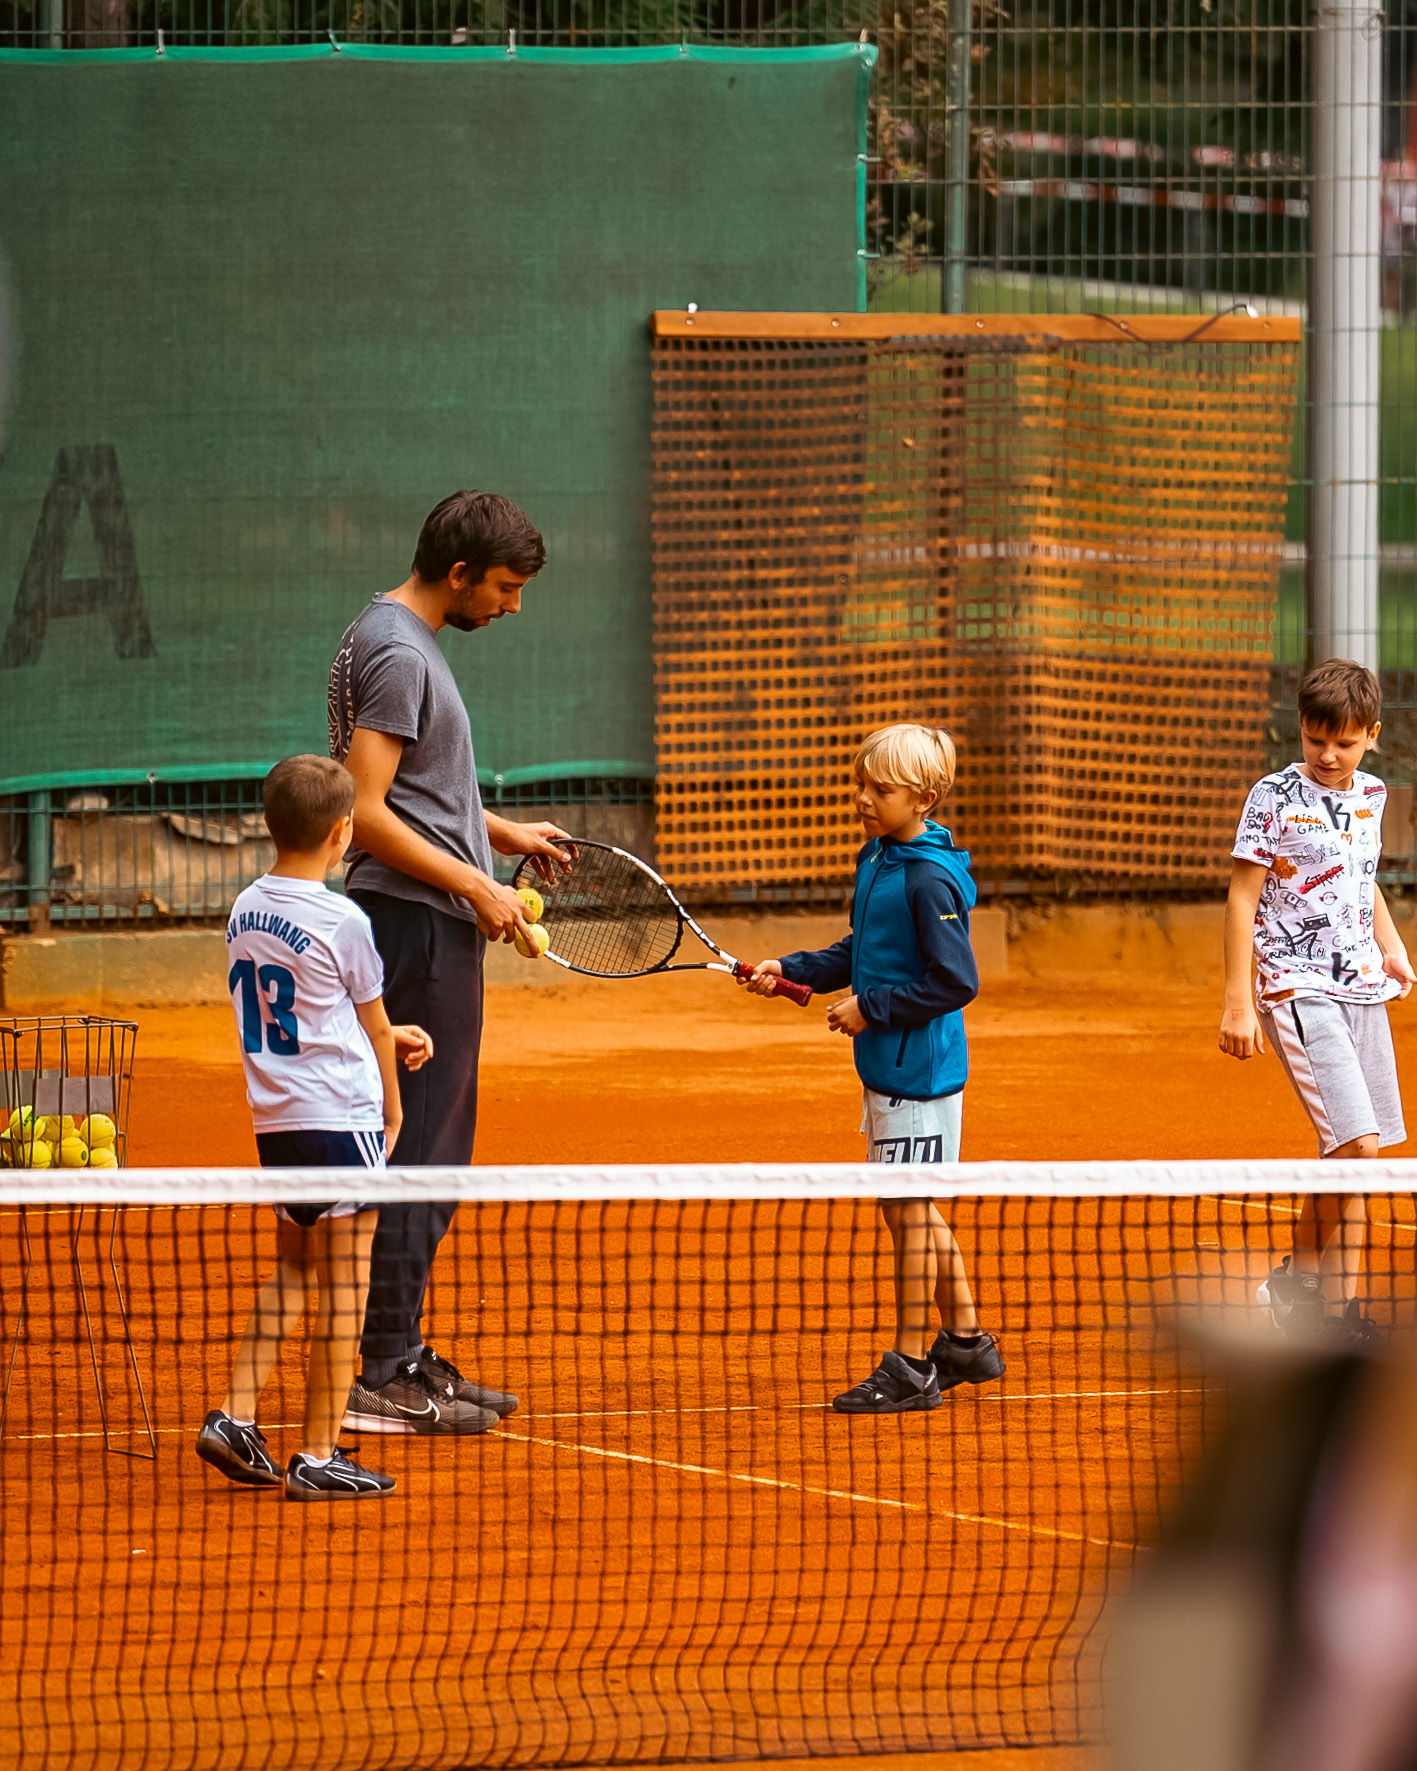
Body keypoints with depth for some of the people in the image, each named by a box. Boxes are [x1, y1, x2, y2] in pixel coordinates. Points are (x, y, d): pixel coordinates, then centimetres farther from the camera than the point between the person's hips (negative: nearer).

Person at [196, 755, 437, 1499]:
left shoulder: (245, 910, 7)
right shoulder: (341, 921, -13)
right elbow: (374, 1029, -2)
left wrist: (390, 1039, 23)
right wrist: (392, 1108, 14)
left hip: (273, 1121, 7)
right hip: (341, 1118, -7)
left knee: (292, 1269, 21)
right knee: (343, 1286, 0)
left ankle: (235, 1415, 12)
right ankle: (318, 1456, 1)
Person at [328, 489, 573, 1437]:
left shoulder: (400, 640, 17)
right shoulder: (397, 657, -16)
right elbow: (365, 813, -21)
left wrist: (501, 832, 19)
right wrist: (475, 886, -16)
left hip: (430, 929, 11)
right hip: (418, 927, -11)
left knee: (424, 1156, 14)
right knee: (415, 1155, -9)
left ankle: (403, 1358, 19)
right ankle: (384, 1379, -9)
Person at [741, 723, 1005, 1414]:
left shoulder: (929, 880, -19)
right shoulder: (875, 859, 10)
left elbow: (955, 982, -20)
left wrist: (872, 1008, -16)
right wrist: (792, 969, 9)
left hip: (920, 1066, -10)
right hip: (888, 1065, 10)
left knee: (908, 1209, -3)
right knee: (912, 1208, 17)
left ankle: (910, 1368, 4)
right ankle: (965, 1342, 29)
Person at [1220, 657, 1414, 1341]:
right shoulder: (1275, 798, -7)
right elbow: (1243, 899, -6)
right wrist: (1238, 1002, -10)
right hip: (1299, 992, -7)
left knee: (1346, 1154, 7)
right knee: (1356, 1145, -17)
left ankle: (1299, 1279, 24)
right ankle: (1341, 1310, -10)